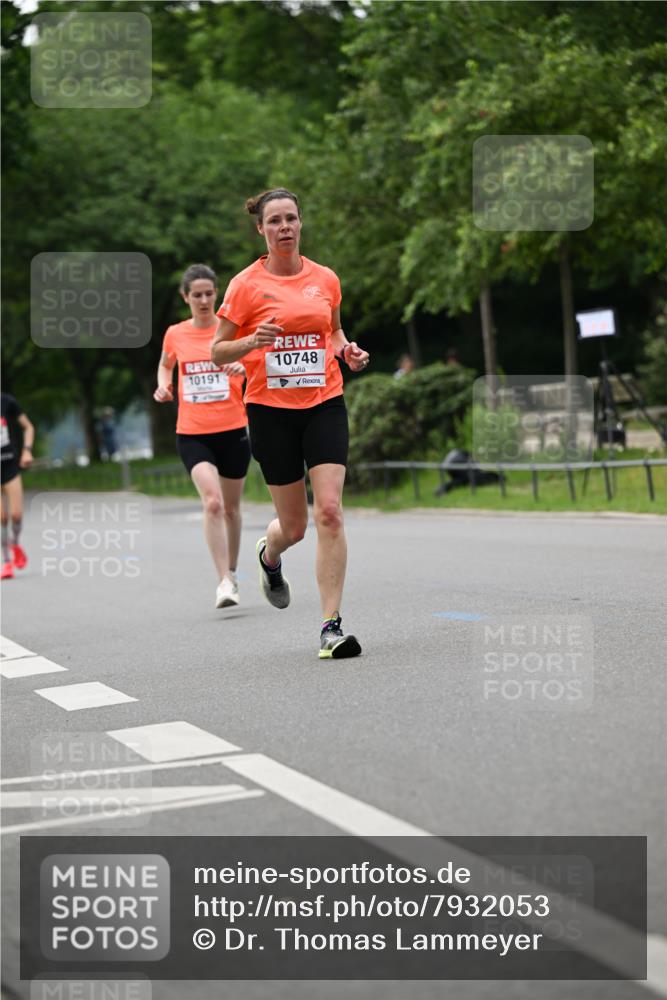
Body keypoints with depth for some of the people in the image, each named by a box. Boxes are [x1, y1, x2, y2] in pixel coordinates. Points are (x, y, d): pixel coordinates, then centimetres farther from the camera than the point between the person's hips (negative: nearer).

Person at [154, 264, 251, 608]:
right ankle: (224, 582, -21)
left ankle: (231, 571, 35)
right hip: (192, 434, 0)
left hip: (233, 430, 0)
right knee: (212, 502, -20)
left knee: (231, 507, 13)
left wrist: (244, 368, -23)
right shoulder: (175, 334, 5)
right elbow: (165, 364, 25)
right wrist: (163, 385, 4)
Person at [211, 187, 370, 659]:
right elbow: (218, 352, 0)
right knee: (294, 525, 5)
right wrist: (251, 342, -19)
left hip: (325, 404, 2)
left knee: (330, 512, -14)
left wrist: (347, 351, 1)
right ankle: (269, 556, 44)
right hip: (271, 409, -2)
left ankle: (331, 626, -9)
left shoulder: (326, 279, 6)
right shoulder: (246, 285, -3)